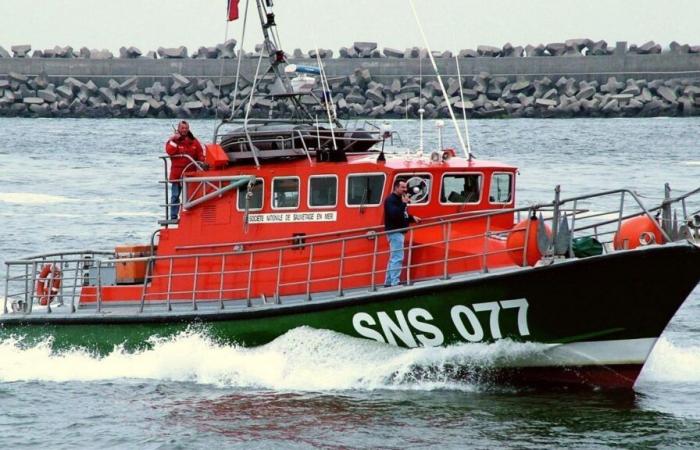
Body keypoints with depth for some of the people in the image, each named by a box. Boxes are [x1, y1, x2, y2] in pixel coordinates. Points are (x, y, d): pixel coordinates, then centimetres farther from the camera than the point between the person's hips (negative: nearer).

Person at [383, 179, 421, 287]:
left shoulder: (398, 199, 18)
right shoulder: (391, 200, -14)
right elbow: (394, 214, -28)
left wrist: (412, 218, 12)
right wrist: (404, 203, -26)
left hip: (399, 232, 11)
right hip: (394, 232, -11)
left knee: (394, 258, 14)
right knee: (397, 258, -14)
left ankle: (388, 282, 18)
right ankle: (395, 282, -17)